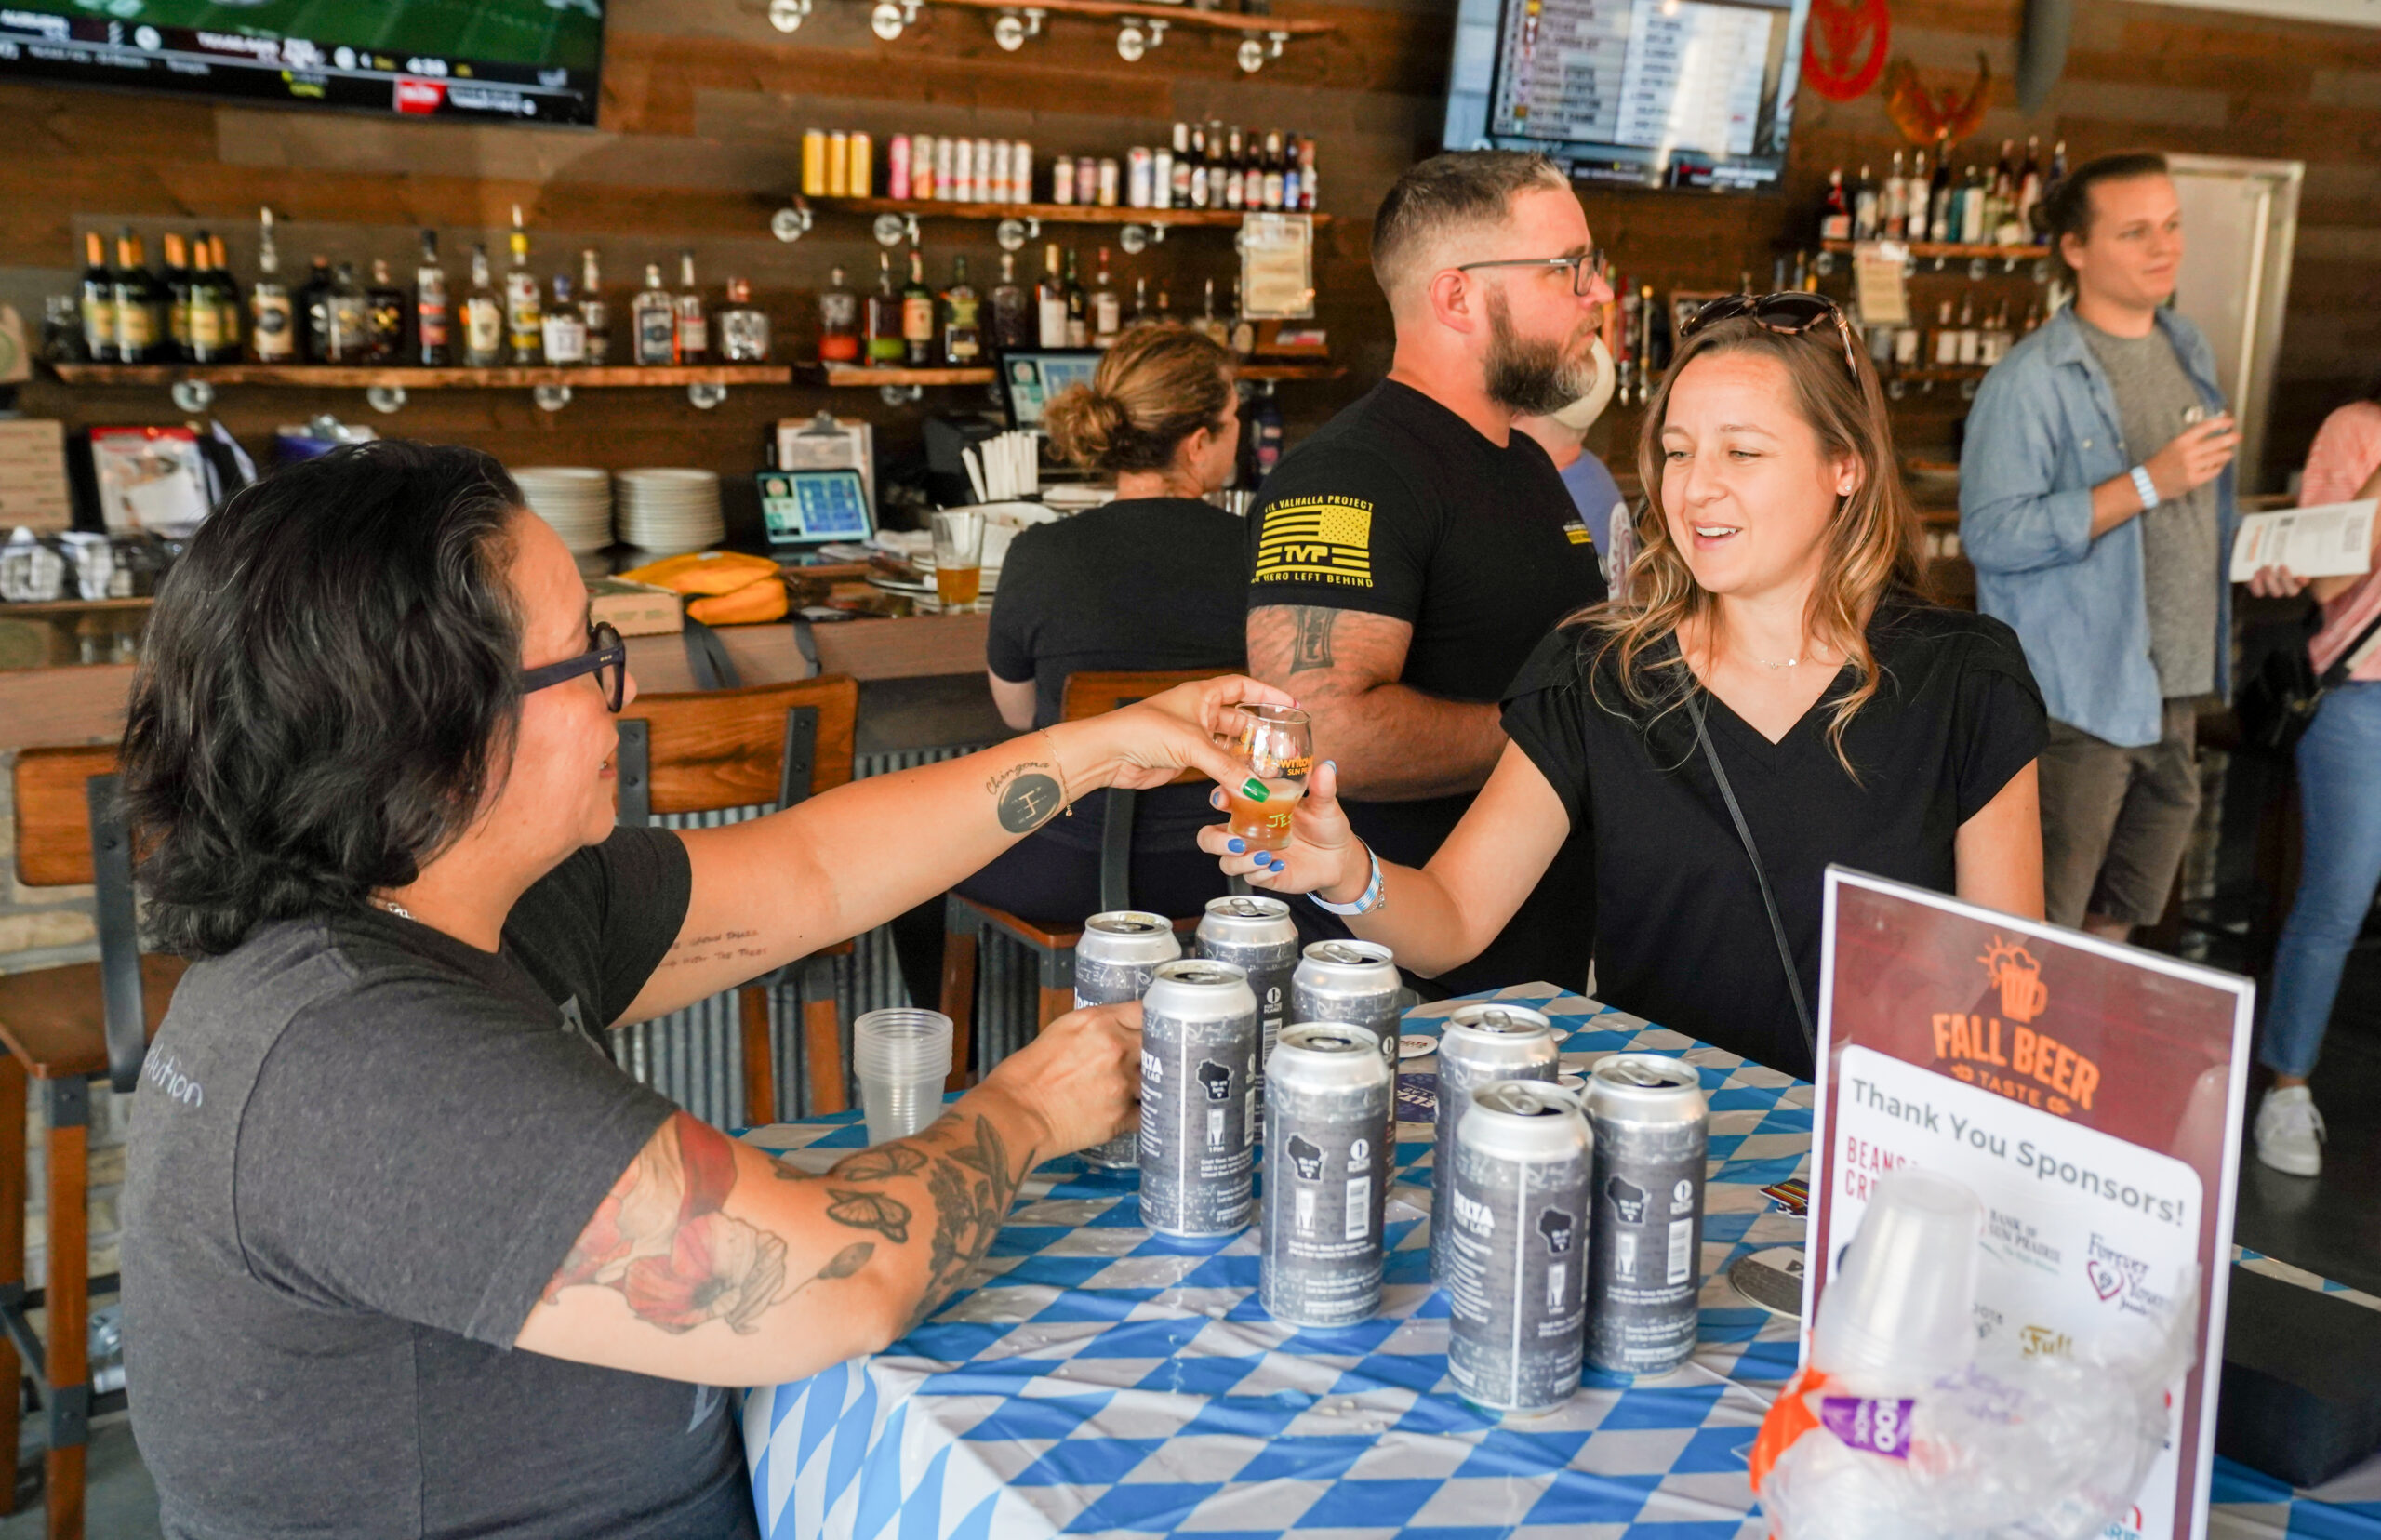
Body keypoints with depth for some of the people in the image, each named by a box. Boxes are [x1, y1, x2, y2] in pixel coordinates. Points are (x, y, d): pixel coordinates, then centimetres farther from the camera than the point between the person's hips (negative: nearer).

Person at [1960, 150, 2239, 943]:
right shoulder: (2033, 381, -15)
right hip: (2078, 698, -8)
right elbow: (1992, 535, -24)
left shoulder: (2189, 350, 12)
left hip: (2176, 692, 8)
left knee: (2122, 917, 19)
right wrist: (2148, 484, -25)